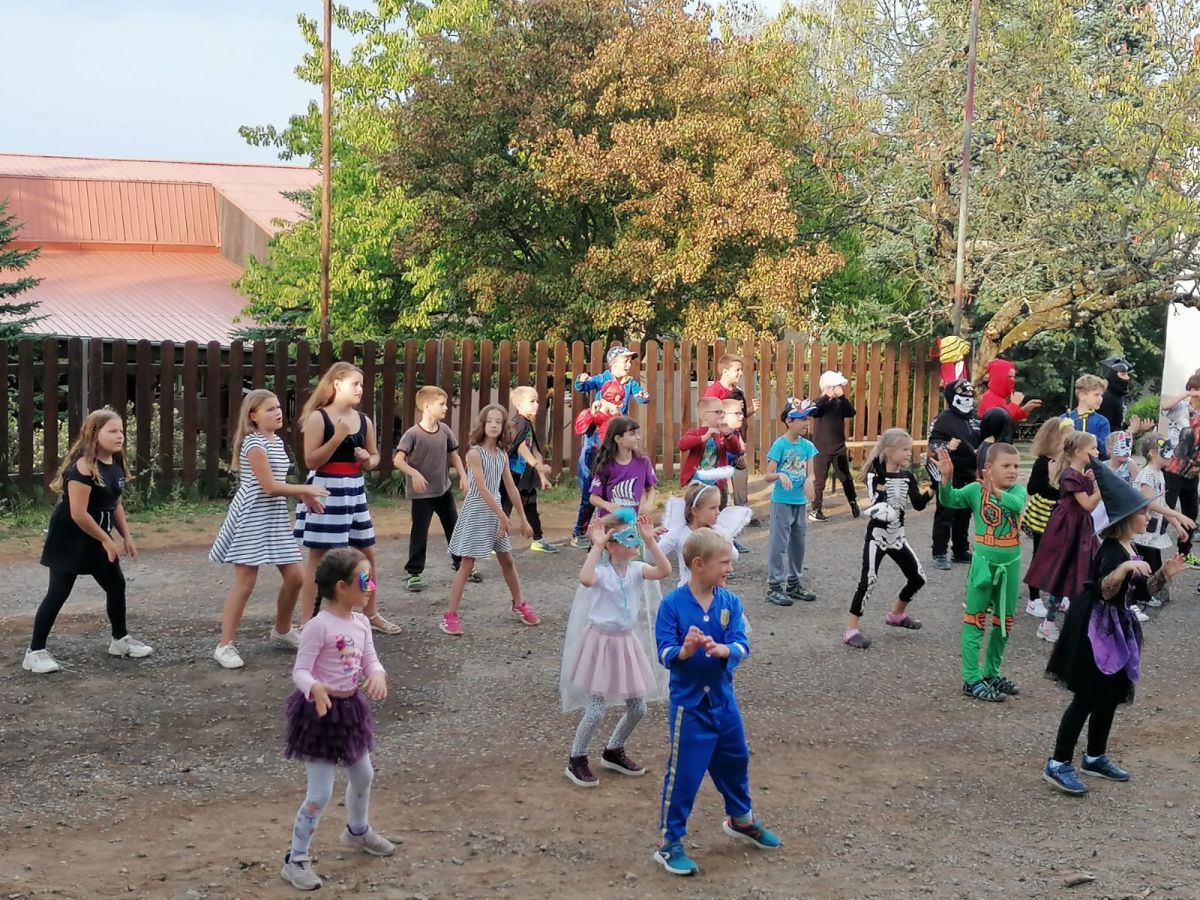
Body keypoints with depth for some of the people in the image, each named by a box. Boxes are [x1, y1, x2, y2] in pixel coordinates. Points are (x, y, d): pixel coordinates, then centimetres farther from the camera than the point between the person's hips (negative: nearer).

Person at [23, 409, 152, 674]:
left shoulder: (116, 465, 3)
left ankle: (120, 639, 32)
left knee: (116, 585, 14)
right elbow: (78, 514, -26)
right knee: (59, 592, -6)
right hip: (70, 538, -9)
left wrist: (126, 537, 10)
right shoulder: (83, 467, -24)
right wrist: (106, 540, -18)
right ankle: (35, 652, 2)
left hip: (95, 538, 9)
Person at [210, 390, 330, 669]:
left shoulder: (277, 441, 12)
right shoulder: (254, 444, -16)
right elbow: (270, 487, -19)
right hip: (252, 518, -9)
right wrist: (306, 490, -11)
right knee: (245, 584, -7)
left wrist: (303, 496, 7)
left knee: (295, 577, 9)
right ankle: (225, 645, 1)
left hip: (275, 517, 9)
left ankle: (281, 631, 29)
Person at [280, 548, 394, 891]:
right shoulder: (319, 625, -23)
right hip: (322, 710, -8)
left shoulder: (361, 622, 1)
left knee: (363, 775, 25)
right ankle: (296, 860, 9)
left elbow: (371, 661, 1)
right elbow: (300, 671, -23)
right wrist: (315, 689, -44)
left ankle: (358, 831, 51)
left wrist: (378, 676, -22)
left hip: (351, 707, 8)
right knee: (320, 793, -5)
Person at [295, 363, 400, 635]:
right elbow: (311, 461, -15)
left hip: (354, 491, 6)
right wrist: (338, 437, -22)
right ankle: (305, 622, 5)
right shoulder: (318, 418, -10)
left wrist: (367, 460, -5)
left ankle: (372, 614, 28)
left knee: (367, 553, 13)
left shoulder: (364, 421, 7)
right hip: (325, 491, -6)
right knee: (318, 556, -1)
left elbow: (375, 456, 18)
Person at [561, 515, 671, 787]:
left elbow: (664, 570, -17)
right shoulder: (601, 571, -17)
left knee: (637, 708, 11)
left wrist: (650, 541, -20)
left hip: (627, 643, 6)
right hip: (601, 642, -6)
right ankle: (576, 761, 14)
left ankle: (614, 752, 34)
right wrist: (596, 546, -37)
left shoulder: (636, 570, -1)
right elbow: (585, 579, -40)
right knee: (596, 710, -5)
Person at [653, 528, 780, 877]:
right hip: (688, 704, -5)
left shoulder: (730, 602, -3)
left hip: (723, 699, 5)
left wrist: (721, 649, -32)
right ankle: (669, 843, 14)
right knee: (683, 773, 0)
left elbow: (742, 646, -11)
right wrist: (685, 650, -39)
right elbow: (665, 654, -18)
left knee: (735, 760, 22)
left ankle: (740, 819, 48)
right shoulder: (673, 604, -15)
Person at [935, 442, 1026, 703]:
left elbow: (1017, 504, -26)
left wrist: (996, 491, -43)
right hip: (984, 563, -4)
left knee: (1003, 623, 16)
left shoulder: (1018, 490, -5)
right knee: (975, 622, -1)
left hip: (1010, 566, 4)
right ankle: (972, 680, 3)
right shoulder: (976, 489, -7)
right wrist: (947, 478, -36)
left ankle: (991, 673, 31)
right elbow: (949, 500, -18)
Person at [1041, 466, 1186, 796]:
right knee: (1087, 698, -7)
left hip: (1116, 630, 10)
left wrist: (1164, 574, 6)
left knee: (1110, 696, 15)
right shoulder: (1112, 551, -20)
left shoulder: (1130, 550, 10)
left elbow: (1140, 592, 17)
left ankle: (1095, 757, 28)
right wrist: (1123, 568, -45)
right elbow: (1103, 591, -32)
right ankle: (1058, 764, -3)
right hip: (1096, 631, -10)